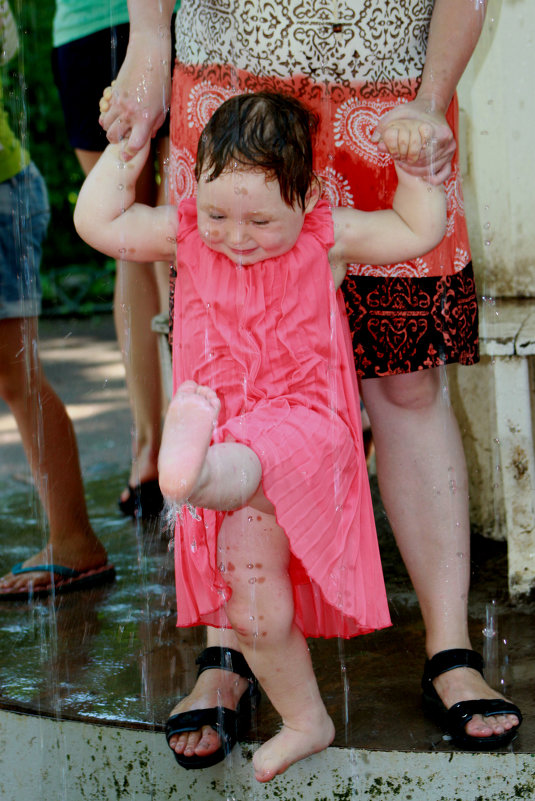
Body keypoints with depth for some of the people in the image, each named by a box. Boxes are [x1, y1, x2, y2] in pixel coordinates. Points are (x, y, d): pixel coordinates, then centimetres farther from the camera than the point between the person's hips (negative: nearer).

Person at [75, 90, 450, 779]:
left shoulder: (326, 237, 3)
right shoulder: (185, 235, 9)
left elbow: (421, 231, 7)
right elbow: (96, 222, 7)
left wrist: (412, 165, -4)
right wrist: (128, 147, 7)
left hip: (298, 421, -3)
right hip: (228, 443, 3)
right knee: (250, 592, 1)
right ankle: (303, 720, 13)